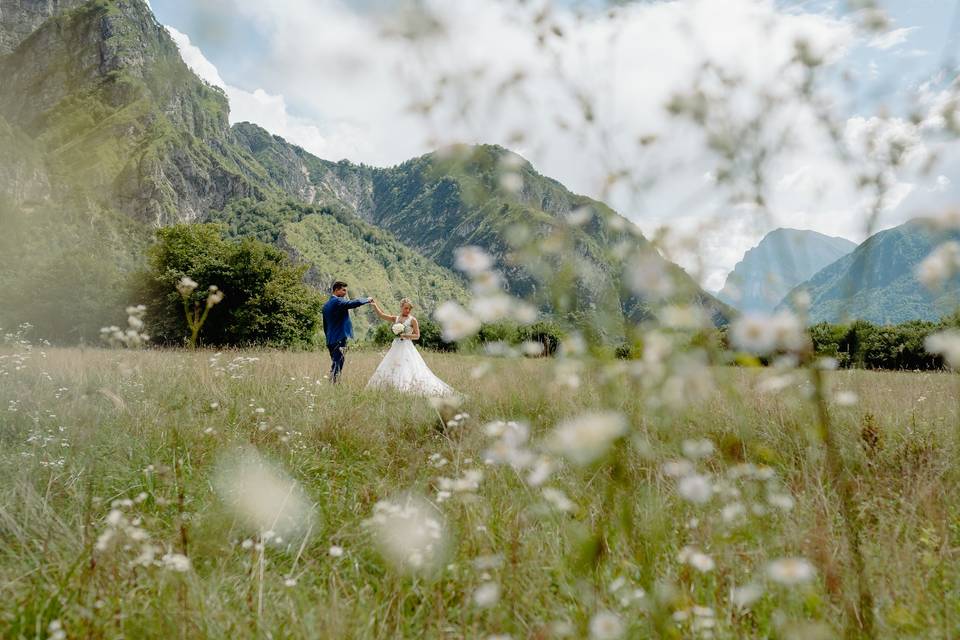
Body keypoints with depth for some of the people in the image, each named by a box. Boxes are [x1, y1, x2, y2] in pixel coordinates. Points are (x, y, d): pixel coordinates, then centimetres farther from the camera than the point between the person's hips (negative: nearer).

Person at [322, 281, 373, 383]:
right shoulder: (338, 301, -12)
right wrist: (367, 300, -3)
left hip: (330, 340, 9)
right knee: (337, 366, -9)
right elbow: (356, 303, -22)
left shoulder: (326, 305, 16)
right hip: (339, 339, -9)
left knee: (335, 365, 14)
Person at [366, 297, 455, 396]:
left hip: (407, 347, -6)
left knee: (408, 370, -13)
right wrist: (374, 304, 1)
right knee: (391, 370, 6)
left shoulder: (412, 320, -4)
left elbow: (417, 336, -5)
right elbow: (381, 314, 9)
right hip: (396, 347, 6)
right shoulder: (395, 318, 10)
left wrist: (404, 335, -15)